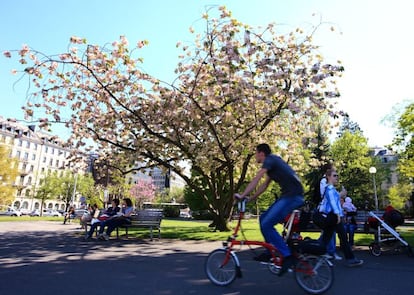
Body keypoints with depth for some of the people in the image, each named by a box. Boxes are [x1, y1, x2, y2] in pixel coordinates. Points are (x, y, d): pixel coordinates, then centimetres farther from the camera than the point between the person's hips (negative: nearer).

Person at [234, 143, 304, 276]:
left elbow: (255, 180, -13)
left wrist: (242, 195, -10)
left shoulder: (270, 160, -7)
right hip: (289, 195, 10)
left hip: (293, 196, -10)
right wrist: (250, 198, 21)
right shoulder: (273, 162, 22)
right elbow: (264, 185, 23)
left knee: (266, 225, -12)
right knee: (264, 218, 12)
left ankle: (288, 256, -6)